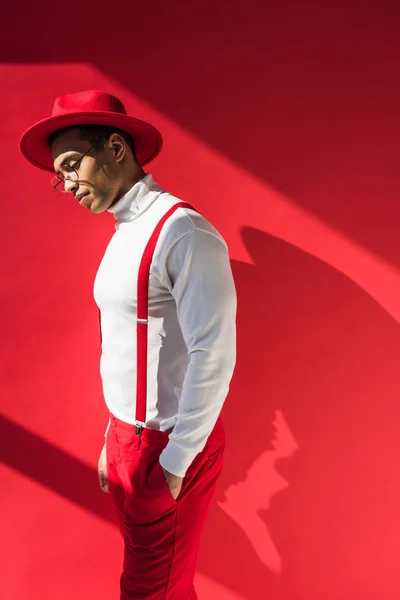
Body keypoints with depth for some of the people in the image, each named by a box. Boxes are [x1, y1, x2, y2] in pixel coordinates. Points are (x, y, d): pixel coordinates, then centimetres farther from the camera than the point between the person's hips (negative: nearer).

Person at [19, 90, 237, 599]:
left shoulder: (183, 233, -19)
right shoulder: (124, 234, 9)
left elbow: (214, 355, -23)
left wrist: (175, 462, -16)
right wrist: (115, 438, 15)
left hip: (169, 448, -8)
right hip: (128, 437, 8)